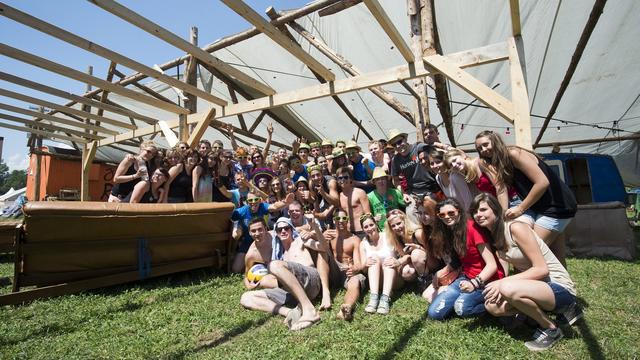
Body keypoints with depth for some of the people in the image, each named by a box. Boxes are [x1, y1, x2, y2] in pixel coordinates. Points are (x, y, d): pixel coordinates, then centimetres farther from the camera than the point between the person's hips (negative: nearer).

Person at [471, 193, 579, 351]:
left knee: (509, 289, -34)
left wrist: (504, 283, -24)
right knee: (492, 305, -9)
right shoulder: (493, 235, 4)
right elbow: (519, 268, 7)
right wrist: (502, 285, -11)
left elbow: (541, 269, -22)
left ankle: (551, 329, -7)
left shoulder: (515, 227, -21)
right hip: (535, 285, 8)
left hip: (559, 287, -7)